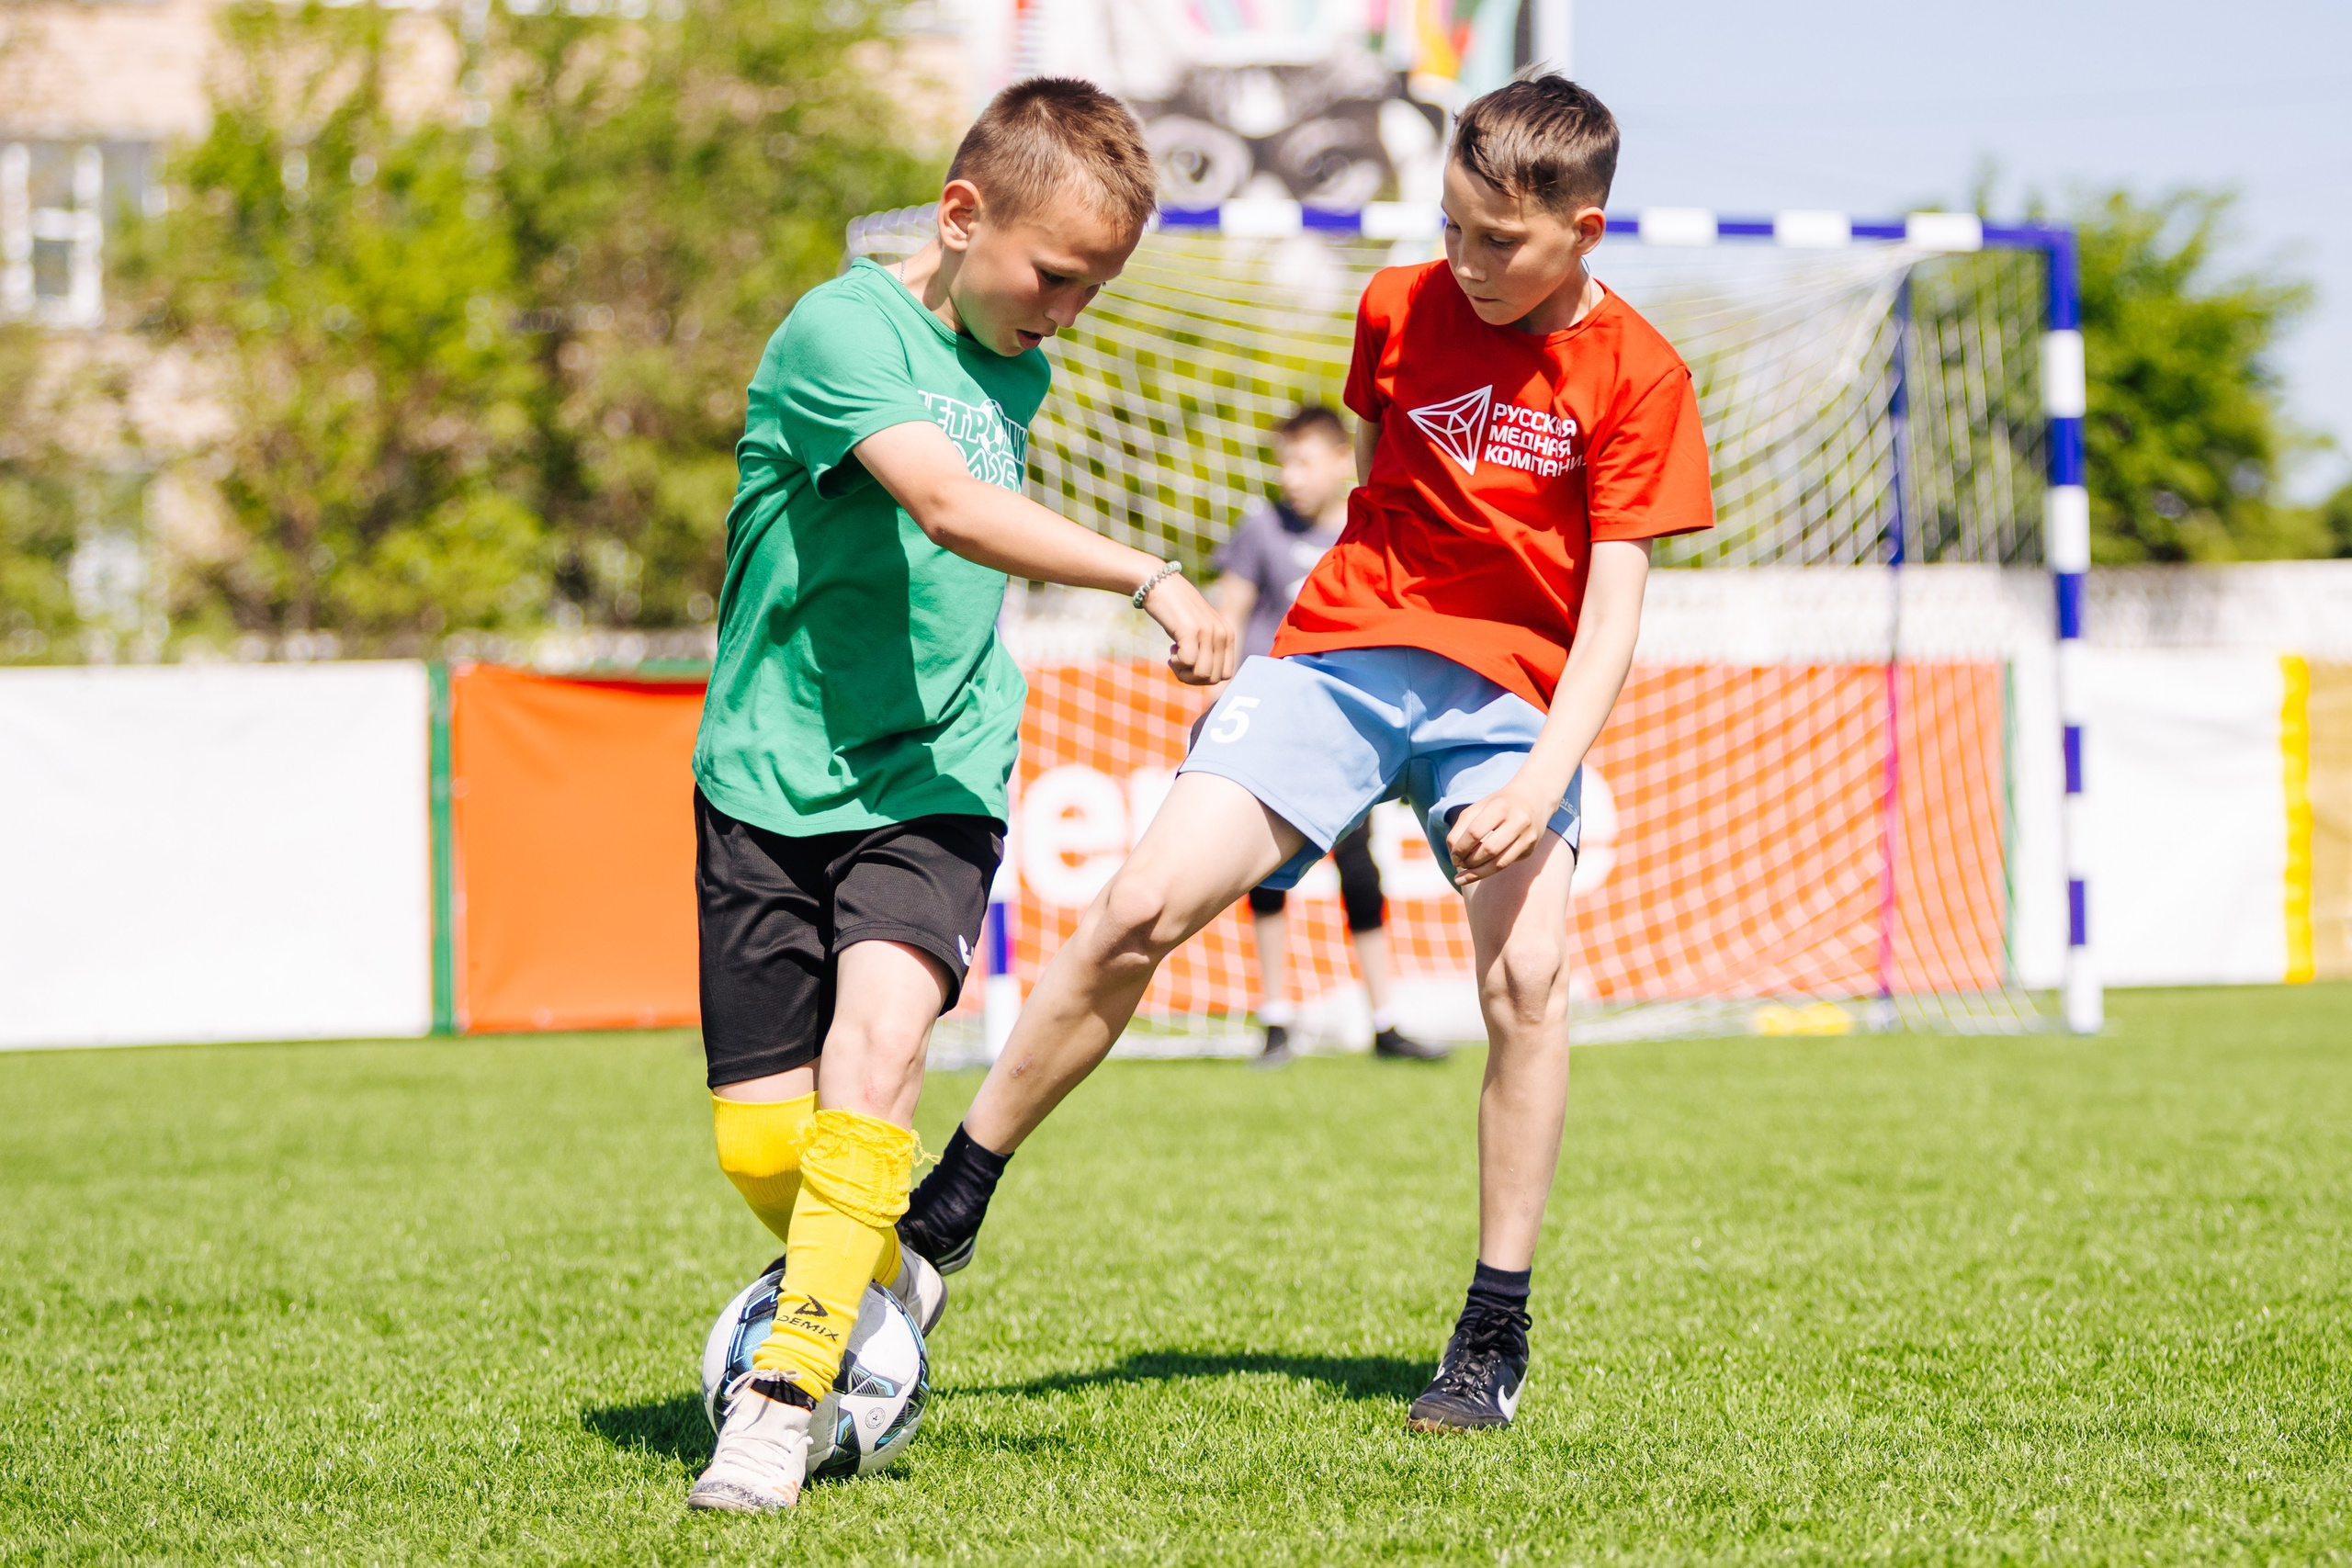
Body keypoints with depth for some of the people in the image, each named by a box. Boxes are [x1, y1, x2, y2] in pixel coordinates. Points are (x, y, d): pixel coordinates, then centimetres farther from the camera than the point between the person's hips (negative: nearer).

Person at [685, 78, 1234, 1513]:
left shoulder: (1016, 373, 10)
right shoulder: (843, 330, -14)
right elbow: (949, 508, -30)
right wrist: (1152, 581, -37)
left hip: (932, 780, 3)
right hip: (772, 779, -3)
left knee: (877, 1037, -24)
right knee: (759, 1140, -3)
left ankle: (790, 1396, -23)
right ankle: (883, 1280, 29)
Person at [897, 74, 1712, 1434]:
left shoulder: (1635, 375, -7)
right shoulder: (1402, 309, 3)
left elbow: (1615, 606, -12)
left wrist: (1544, 781, -25)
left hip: (1513, 691, -2)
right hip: (1343, 650, 2)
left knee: (1527, 970, -24)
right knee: (1144, 906, -14)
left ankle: (1496, 1340, -10)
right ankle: (945, 1216, -2)